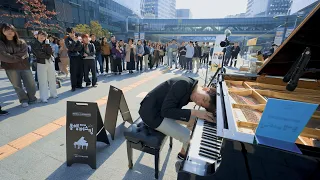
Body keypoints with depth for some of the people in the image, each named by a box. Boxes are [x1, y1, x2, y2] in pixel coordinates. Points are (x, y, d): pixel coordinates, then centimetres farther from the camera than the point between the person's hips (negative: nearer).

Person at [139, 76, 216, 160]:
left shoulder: (190, 93, 1)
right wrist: (194, 112, -28)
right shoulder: (184, 84, -27)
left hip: (161, 109, 9)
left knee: (194, 119, 11)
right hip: (151, 114, -9)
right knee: (190, 138, -11)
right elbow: (166, 111, -28)